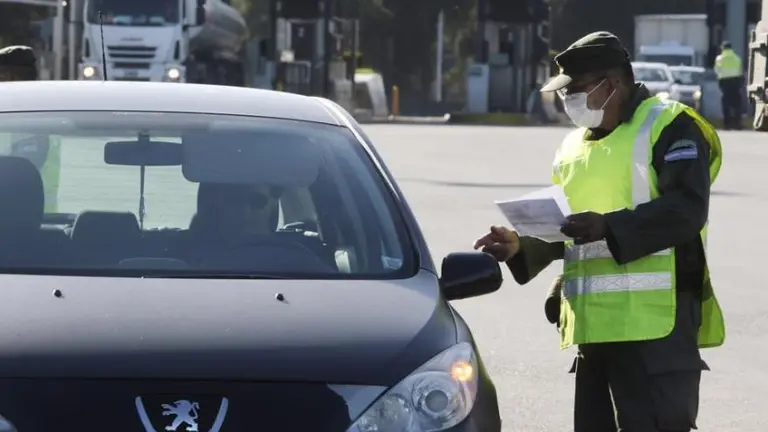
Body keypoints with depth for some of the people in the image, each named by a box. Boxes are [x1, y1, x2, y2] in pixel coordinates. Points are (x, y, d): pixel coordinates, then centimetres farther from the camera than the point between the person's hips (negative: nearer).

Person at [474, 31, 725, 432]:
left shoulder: (669, 126, -5)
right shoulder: (574, 146, 21)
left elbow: (687, 208, -17)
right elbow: (563, 228, 27)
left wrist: (609, 227, -26)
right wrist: (521, 246, 7)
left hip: (656, 323, -8)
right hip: (594, 324, 9)